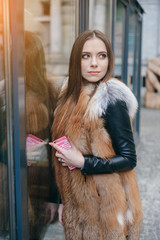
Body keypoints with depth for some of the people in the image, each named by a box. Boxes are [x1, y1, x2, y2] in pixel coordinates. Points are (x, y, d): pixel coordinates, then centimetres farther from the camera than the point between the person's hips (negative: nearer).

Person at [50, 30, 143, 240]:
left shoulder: (111, 100, -18)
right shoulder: (73, 95, 3)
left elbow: (129, 159, -16)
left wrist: (82, 162, -20)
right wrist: (64, 201, 11)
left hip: (105, 207, -6)